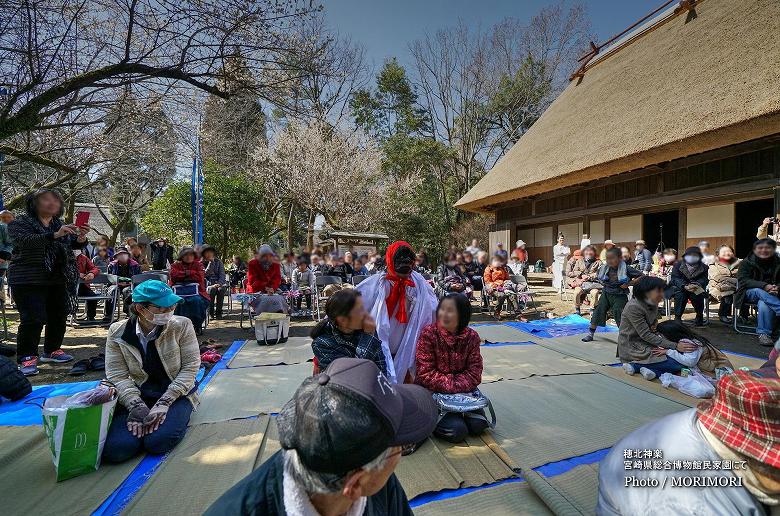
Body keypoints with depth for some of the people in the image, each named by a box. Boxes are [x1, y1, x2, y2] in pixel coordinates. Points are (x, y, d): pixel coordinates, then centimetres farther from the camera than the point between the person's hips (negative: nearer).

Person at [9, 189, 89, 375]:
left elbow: (75, 244, 6)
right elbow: (25, 241, -22)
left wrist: (81, 238, -18)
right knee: (33, 319, -9)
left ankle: (52, 350, 24)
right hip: (29, 280, -5)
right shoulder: (19, 223, -4)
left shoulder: (60, 224, 12)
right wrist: (55, 235, -37)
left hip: (58, 279, 5)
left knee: (59, 316, 9)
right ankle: (27, 358, 3)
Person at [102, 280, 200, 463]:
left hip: (176, 393, -2)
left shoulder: (181, 325, -12)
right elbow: (117, 375, -7)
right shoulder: (118, 332, -6)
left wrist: (165, 402, -19)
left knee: (158, 442, -26)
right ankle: (142, 420, 10)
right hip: (138, 395, 2)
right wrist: (136, 406, -21)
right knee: (116, 448, -21)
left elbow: (191, 366, -11)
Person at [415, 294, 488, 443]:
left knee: (478, 425, -13)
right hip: (433, 392, -4)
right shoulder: (429, 333, -15)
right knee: (457, 431, -18)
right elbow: (425, 374, -15)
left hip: (462, 391, 4)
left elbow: (474, 373, -6)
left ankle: (456, 414, 16)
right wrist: (451, 384, -20)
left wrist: (456, 385, -22)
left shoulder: (471, 337, -4)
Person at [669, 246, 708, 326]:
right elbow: (675, 278, -13)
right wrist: (685, 286, -33)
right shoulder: (678, 265, -3)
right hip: (679, 287, -2)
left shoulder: (703, 267, 4)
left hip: (696, 288, 2)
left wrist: (696, 285, -32)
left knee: (698, 296, -29)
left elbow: (704, 279, -8)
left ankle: (699, 317, -3)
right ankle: (677, 317, -22)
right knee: (680, 295, -33)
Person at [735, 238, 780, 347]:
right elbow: (743, 280, -10)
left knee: (763, 303, -36)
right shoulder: (746, 262, 2)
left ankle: (764, 333, -30)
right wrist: (764, 286, -27)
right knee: (760, 292, -38)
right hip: (750, 293, -1)